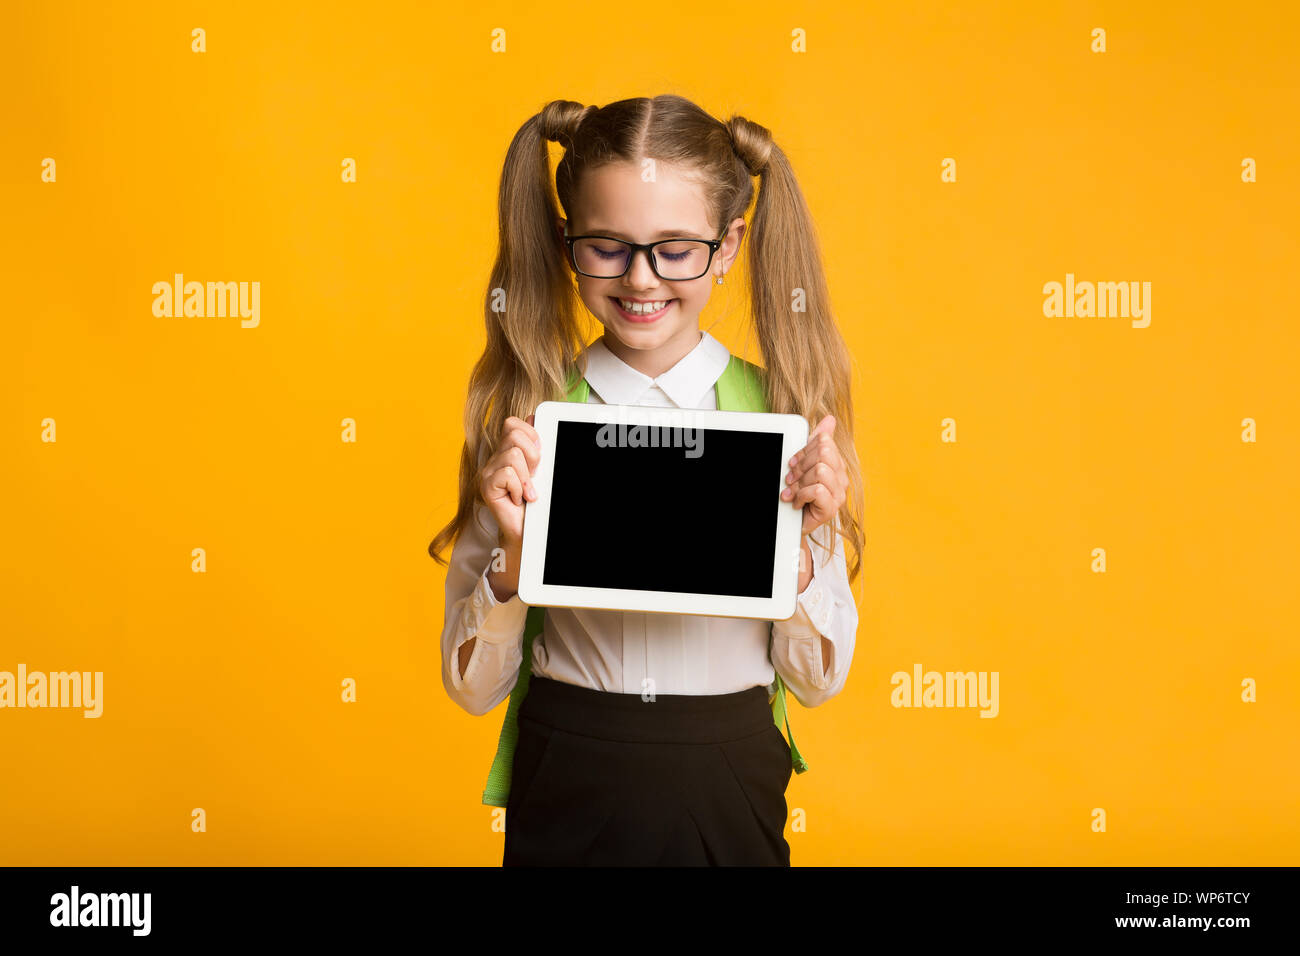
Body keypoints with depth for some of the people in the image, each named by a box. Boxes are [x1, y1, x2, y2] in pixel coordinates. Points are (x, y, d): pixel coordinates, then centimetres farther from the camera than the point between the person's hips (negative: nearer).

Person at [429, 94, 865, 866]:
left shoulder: (784, 414, -6)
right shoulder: (527, 416, -6)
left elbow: (818, 678, 0)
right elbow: (474, 686, -2)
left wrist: (809, 540, -16)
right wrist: (513, 553, -18)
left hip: (728, 795, 1)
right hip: (567, 798, 0)